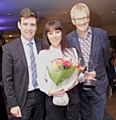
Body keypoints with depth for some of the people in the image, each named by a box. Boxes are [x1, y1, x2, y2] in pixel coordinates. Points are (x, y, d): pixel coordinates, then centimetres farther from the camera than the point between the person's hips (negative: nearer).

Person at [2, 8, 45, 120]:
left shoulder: (42, 44, 1)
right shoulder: (10, 47, -9)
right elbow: (7, 79, -8)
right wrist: (12, 103, -10)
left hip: (41, 95, 4)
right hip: (22, 98, -3)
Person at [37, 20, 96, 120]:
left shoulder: (72, 51, 5)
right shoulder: (43, 54, -3)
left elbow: (76, 73, 12)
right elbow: (41, 79, -4)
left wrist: (85, 76, -7)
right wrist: (49, 91, -20)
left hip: (72, 95, 3)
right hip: (53, 98, -2)